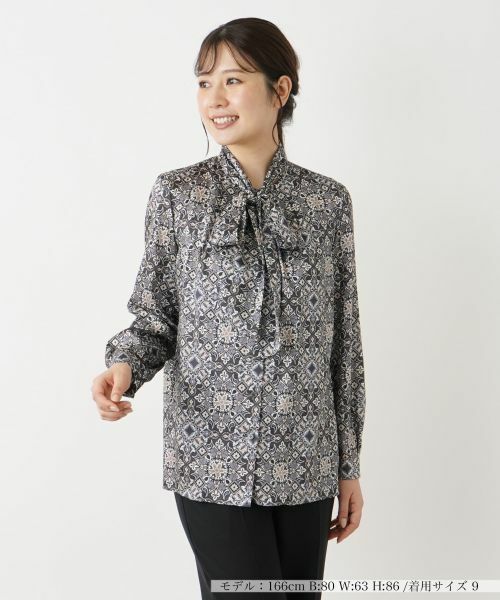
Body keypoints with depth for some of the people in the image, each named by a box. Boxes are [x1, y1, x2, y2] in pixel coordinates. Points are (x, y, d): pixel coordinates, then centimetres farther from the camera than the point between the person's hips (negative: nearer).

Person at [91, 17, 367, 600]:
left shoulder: (328, 200, 2)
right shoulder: (177, 194, -2)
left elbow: (344, 340, 5)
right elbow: (156, 320, 3)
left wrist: (350, 465, 7)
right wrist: (123, 367, -19)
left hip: (306, 462, 2)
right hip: (214, 460, -2)